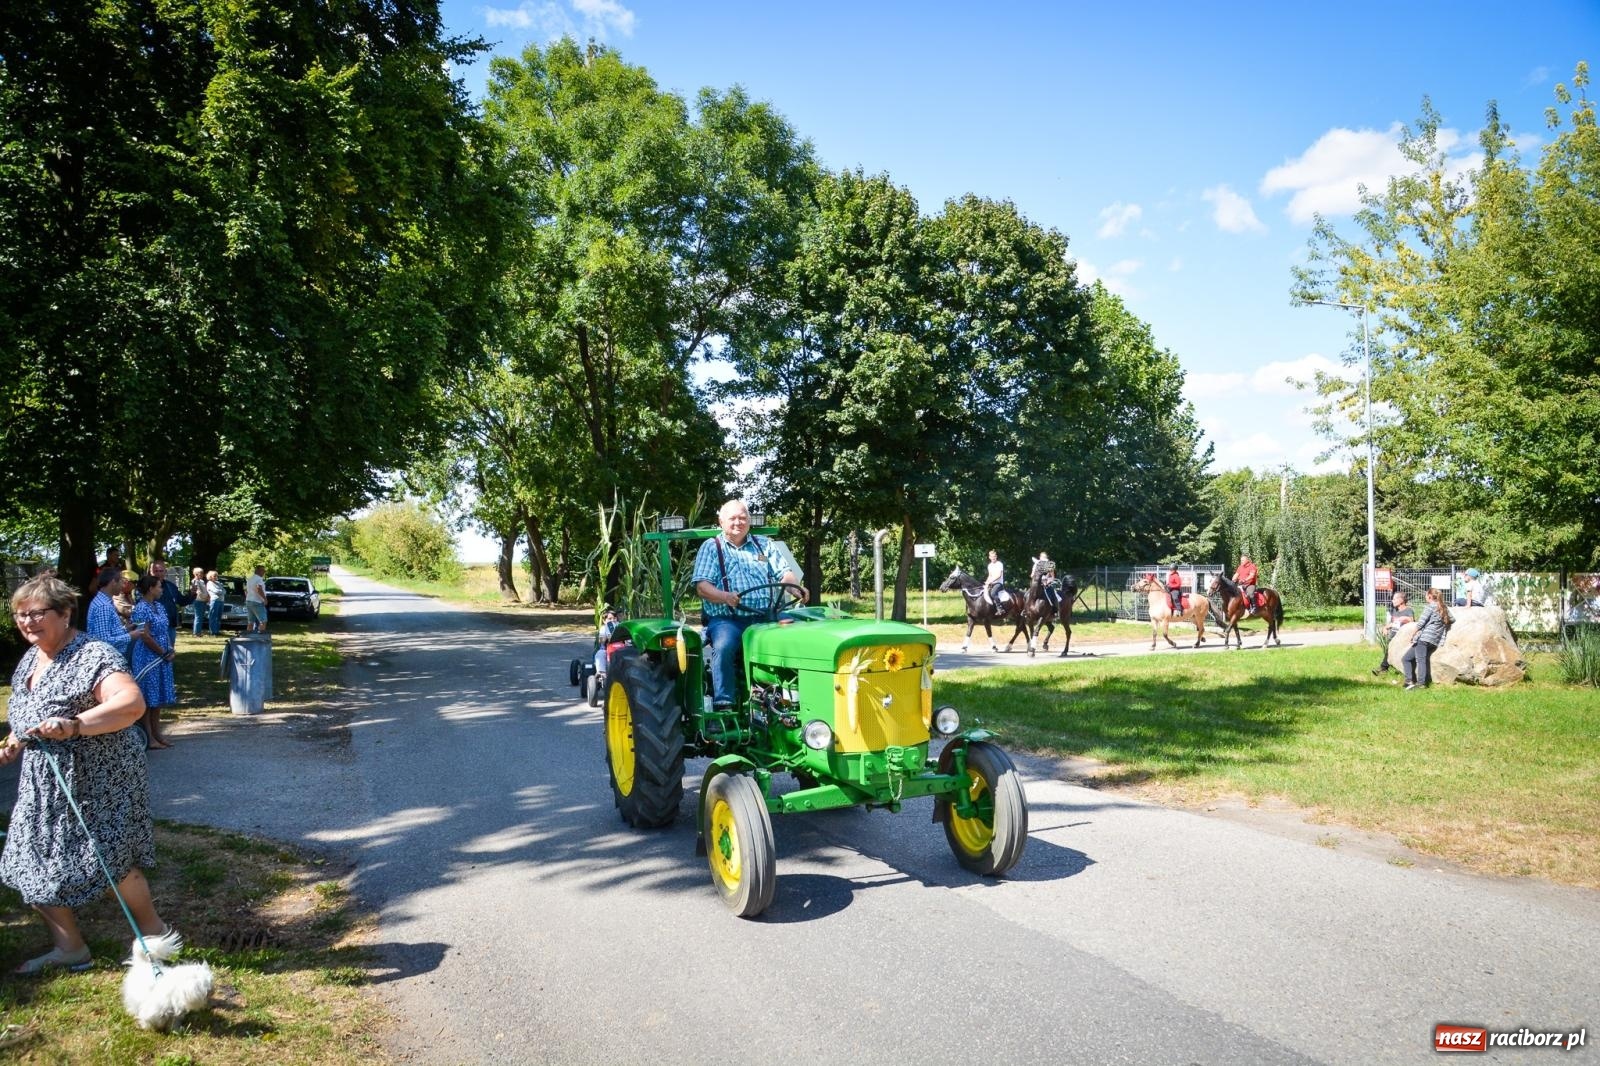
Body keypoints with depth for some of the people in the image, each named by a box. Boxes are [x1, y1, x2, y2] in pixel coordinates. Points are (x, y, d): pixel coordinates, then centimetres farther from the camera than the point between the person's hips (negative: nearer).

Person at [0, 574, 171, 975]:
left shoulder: (92, 656, -19)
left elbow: (132, 703, -35)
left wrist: (74, 725, -43)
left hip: (97, 780, -9)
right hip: (43, 784, 9)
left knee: (109, 859, -3)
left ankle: (152, 929, 20)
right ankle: (69, 946, 24)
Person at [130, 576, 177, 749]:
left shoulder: (159, 606, 11)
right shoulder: (141, 608, -15)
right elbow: (145, 636, -19)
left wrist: (170, 651, 2)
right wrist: (164, 653, -13)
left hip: (162, 658, 8)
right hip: (148, 658, -8)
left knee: (159, 698, 13)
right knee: (148, 699, 0)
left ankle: (156, 733, 21)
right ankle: (149, 737, 6)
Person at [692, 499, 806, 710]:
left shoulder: (763, 545, 20)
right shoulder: (711, 547, 10)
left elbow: (784, 573, 11)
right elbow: (702, 586, -2)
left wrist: (797, 588, -13)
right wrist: (725, 597, -23)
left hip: (764, 617, 3)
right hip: (726, 619, -3)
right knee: (724, 646, -35)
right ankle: (723, 704, -28)